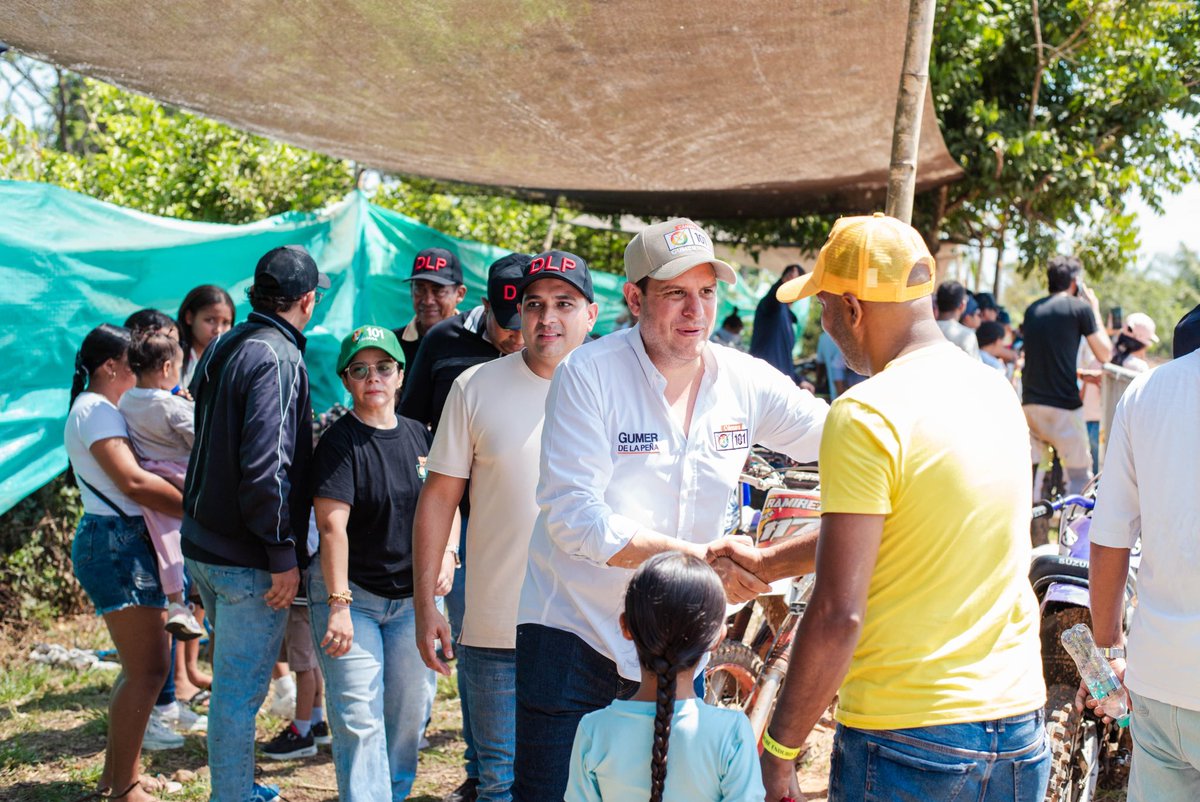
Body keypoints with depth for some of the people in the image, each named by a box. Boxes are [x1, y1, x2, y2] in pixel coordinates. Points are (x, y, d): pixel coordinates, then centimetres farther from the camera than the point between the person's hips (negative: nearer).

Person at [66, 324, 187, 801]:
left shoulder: (102, 410, 22)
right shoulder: (95, 411, -11)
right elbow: (133, 482, -23)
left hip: (128, 543, 11)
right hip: (116, 542, -11)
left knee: (142, 667, 14)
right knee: (146, 671, -11)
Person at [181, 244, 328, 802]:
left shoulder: (222, 348, 10)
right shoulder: (277, 358, -18)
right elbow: (264, 465, -25)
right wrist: (283, 553, -19)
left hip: (202, 544, 9)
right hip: (247, 558, -9)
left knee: (231, 678, 22)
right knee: (240, 691, 0)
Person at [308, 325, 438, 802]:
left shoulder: (420, 436, 6)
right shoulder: (340, 441, -10)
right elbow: (332, 525, -19)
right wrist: (338, 604, -26)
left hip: (412, 596, 5)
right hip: (352, 592, -5)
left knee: (410, 713, 11)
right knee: (359, 719, -9)